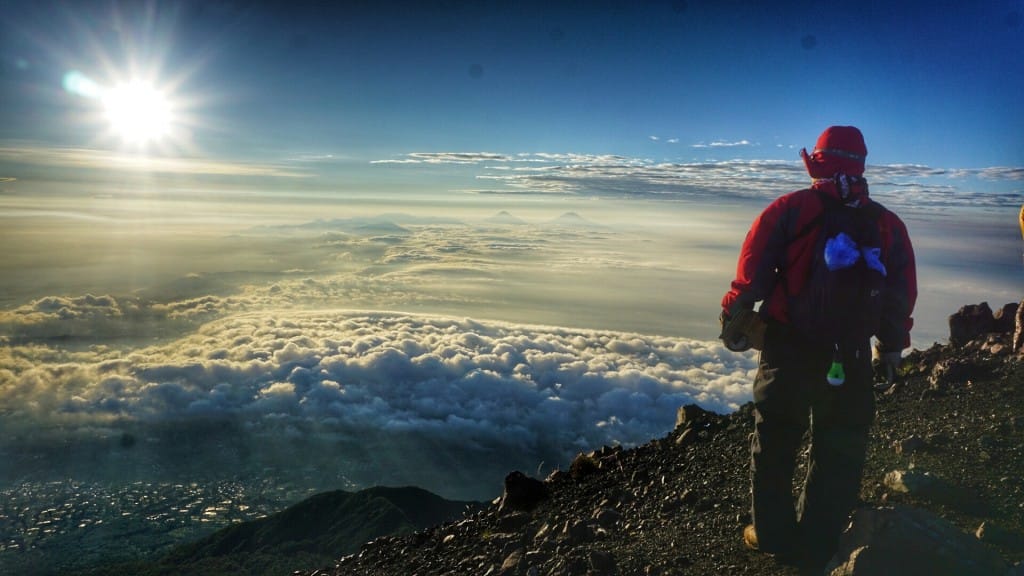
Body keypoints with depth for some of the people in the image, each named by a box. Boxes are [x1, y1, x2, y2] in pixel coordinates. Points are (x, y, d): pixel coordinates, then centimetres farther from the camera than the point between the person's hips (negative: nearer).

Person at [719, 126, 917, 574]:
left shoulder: (790, 208, -5)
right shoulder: (887, 223, 5)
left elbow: (752, 270, -9)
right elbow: (902, 294, 8)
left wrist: (734, 318, 3)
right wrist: (891, 346, 19)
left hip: (788, 345, -2)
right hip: (850, 355, 2)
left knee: (774, 441, 14)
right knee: (838, 453, 14)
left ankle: (772, 534, 24)